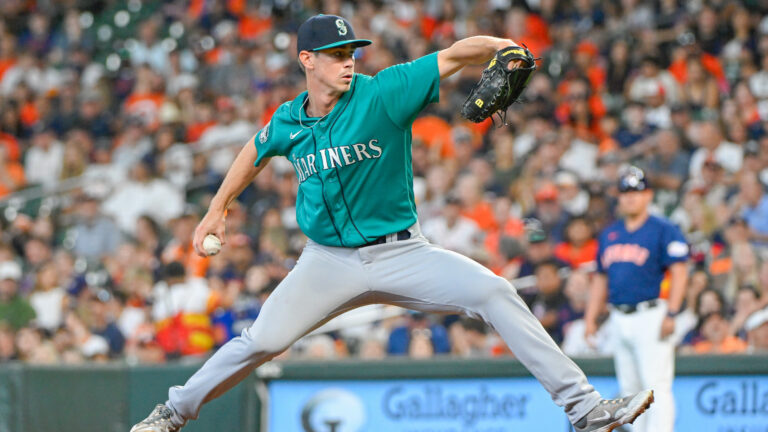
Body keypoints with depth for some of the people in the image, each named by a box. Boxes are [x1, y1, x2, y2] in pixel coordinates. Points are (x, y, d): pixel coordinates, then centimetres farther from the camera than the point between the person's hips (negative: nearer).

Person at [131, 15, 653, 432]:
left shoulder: (382, 94, -11)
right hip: (329, 261, 2)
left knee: (494, 293, -19)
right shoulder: (287, 123, 0)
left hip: (401, 254, -2)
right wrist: (219, 208, 27)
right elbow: (256, 153, 23)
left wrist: (499, 46, -37)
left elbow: (453, 56, -18)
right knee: (262, 342, -8)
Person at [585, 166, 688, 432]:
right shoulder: (609, 235, 17)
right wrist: (590, 318, 14)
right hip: (619, 318, 7)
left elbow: (679, 272, -9)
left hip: (651, 317, -7)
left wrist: (671, 314, -18)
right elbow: (601, 279, 22)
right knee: (630, 389, 9)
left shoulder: (663, 231, -3)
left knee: (657, 387, -12)